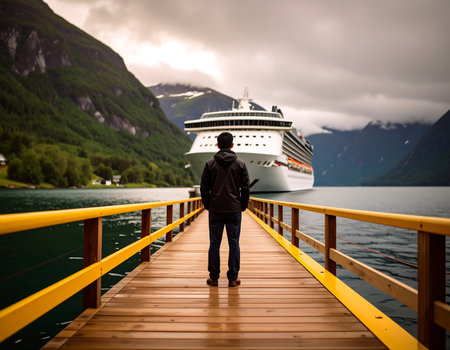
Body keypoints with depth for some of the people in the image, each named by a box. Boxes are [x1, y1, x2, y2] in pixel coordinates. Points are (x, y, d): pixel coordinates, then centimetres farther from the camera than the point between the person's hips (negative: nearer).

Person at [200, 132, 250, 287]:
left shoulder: (210, 164, 0)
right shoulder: (240, 164, 1)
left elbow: (204, 188, 1)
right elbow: (246, 188, 1)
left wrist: (207, 205, 12)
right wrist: (243, 206, 12)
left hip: (215, 210, 0)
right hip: (234, 210, 0)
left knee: (214, 243, 6)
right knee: (234, 243, 5)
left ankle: (214, 277, 11)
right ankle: (233, 278, 8)